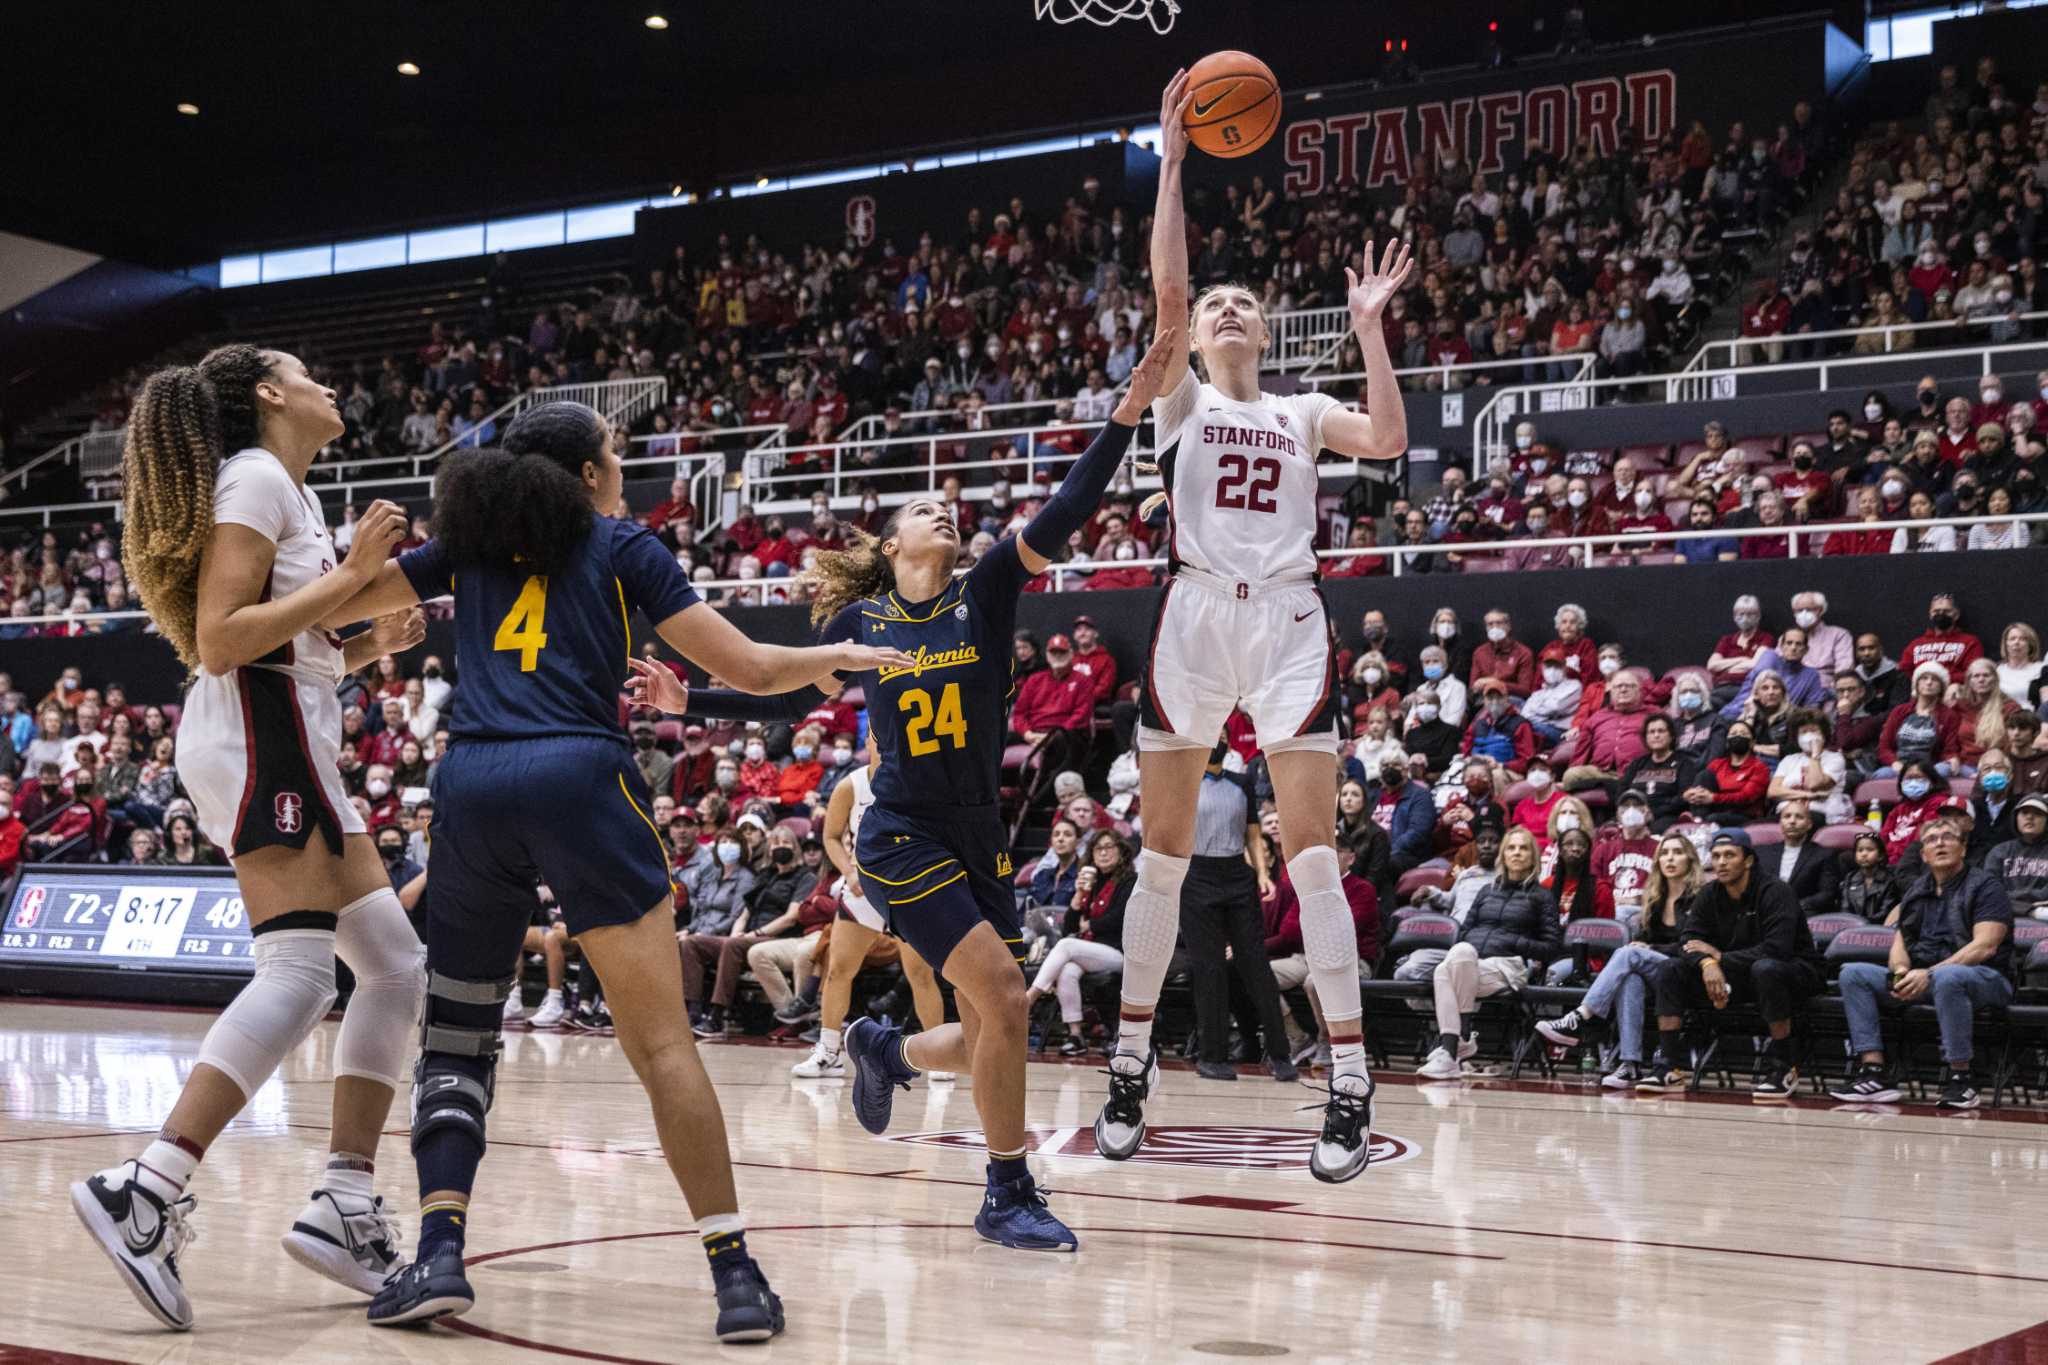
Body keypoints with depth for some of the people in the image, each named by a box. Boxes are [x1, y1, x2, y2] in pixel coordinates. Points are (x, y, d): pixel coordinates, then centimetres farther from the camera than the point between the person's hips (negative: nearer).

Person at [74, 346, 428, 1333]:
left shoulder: (291, 494, 23)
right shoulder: (255, 478, -5)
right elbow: (219, 639, -16)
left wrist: (371, 644, 16)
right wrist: (348, 579, -15)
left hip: (289, 748, 10)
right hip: (258, 737, -10)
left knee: (395, 963, 6)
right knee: (298, 972, -20)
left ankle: (344, 1206, 4)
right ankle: (145, 1190, -26)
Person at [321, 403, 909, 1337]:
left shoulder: (469, 545, 20)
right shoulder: (621, 547, 12)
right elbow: (748, 670, 8)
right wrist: (835, 656, 26)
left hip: (470, 784, 3)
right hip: (579, 779, -3)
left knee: (455, 1036, 16)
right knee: (662, 1042, -4)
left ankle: (440, 1255, 0)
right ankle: (734, 1270, -9)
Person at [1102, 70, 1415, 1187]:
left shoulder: (1303, 412, 16)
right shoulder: (1179, 397, 11)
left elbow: (1387, 439, -3)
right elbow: (1166, 284, -4)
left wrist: (1368, 324, 0)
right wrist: (1171, 159, -7)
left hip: (1287, 622, 0)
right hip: (1195, 617, 0)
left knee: (1313, 852, -6)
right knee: (1163, 851, 3)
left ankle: (1350, 1085, -7)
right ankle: (1130, 1069, 13)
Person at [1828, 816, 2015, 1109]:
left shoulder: (1985, 886, -3)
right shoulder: (1917, 890, 17)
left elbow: (1985, 946, -15)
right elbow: (1900, 941, 14)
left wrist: (1930, 974, -24)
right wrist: (1901, 972, -12)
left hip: (1984, 979, -6)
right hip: (1920, 978, 6)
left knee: (1947, 977, -42)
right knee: (1852, 973, -10)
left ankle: (1960, 1077, -30)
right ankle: (1873, 1074, -21)